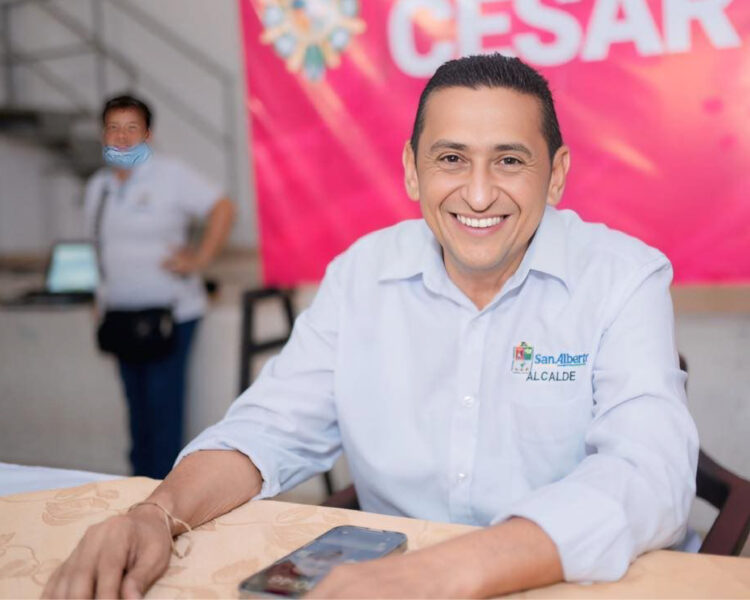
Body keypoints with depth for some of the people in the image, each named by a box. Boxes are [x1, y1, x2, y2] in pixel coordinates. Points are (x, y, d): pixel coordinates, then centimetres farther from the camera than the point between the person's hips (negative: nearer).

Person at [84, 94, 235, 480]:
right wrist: (98, 297, 12)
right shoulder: (97, 187, 14)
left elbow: (223, 210, -9)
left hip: (169, 313, -6)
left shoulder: (171, 175, -5)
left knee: (163, 404, -7)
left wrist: (199, 259, -14)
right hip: (121, 314, 6)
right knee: (137, 404, 11)